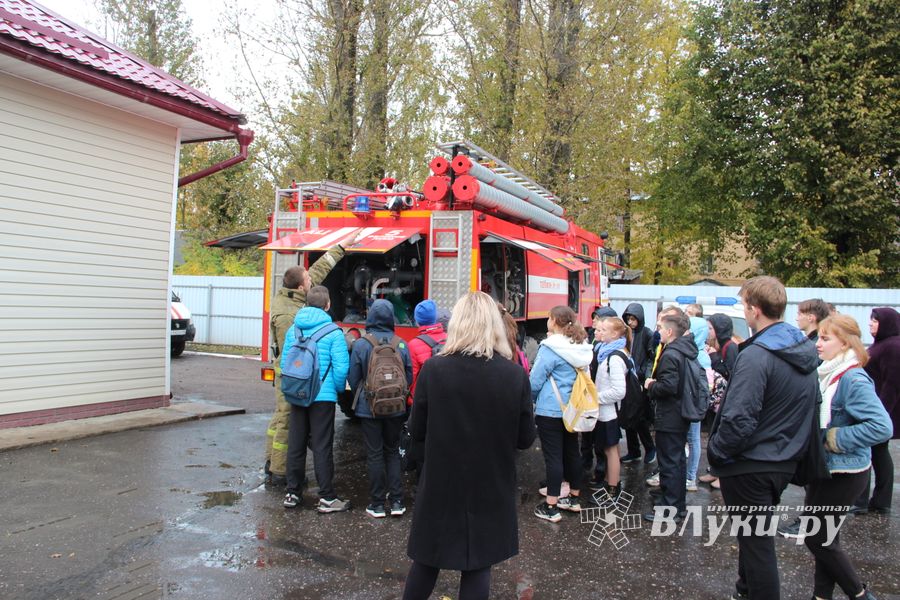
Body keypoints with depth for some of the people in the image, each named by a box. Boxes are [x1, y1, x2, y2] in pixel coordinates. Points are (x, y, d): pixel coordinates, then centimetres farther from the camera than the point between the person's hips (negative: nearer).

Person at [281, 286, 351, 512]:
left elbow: (284, 362, 9)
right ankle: (326, 498, 6)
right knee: (322, 447, 1)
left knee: (296, 445, 13)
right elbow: (341, 368, -14)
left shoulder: (293, 330, 4)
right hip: (323, 397, -4)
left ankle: (292, 493, 22)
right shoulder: (333, 332, -10)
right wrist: (339, 389, 3)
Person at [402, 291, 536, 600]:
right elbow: (526, 438, -4)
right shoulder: (516, 374, -11)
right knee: (478, 566, 14)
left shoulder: (433, 369, -13)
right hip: (492, 488, 0)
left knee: (427, 560, 18)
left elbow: (417, 431, -5)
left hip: (441, 485, 0)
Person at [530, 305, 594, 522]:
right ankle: (574, 498, 29)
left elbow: (535, 381, -14)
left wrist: (533, 399, 6)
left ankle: (551, 507, 6)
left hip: (550, 411, -7)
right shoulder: (581, 347, 4)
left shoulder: (550, 348, -18)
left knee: (553, 456, -1)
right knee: (572, 452, 16)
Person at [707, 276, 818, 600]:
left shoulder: (756, 356, -25)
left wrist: (716, 451, -14)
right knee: (758, 533, 26)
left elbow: (739, 420, -29)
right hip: (785, 462, 9)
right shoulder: (806, 351, 3)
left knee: (755, 542, 5)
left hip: (750, 466, -9)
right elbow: (808, 408, 13)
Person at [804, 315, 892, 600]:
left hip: (844, 473, -9)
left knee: (817, 537, 3)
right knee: (823, 536, 17)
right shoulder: (827, 374, 4)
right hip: (825, 469, 9)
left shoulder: (853, 380, -23)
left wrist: (835, 438, -24)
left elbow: (882, 426, -32)